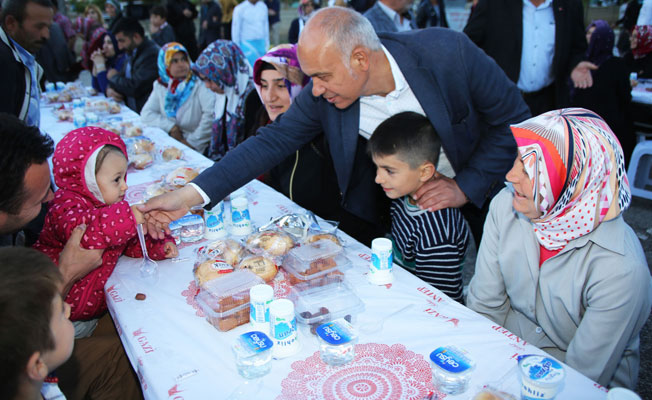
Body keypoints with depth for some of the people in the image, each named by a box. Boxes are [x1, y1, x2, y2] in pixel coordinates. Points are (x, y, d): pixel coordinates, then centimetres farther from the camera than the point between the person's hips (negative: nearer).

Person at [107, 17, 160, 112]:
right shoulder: (130, 53, 14)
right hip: (131, 112, 8)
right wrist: (110, 90, -2)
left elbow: (135, 88, -20)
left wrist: (113, 77, -2)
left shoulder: (152, 54, -16)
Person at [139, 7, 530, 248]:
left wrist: (466, 187, -24)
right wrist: (189, 196, -23)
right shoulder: (323, 95, -20)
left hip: (472, 196, -2)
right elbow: (274, 140, -16)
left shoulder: (448, 52, -28)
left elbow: (516, 120, -17)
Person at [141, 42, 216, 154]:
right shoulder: (160, 85, 10)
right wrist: (171, 127, -7)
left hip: (196, 148, -5)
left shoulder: (199, 83, -8)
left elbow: (211, 113, -19)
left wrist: (192, 142, -15)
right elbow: (146, 113, 9)